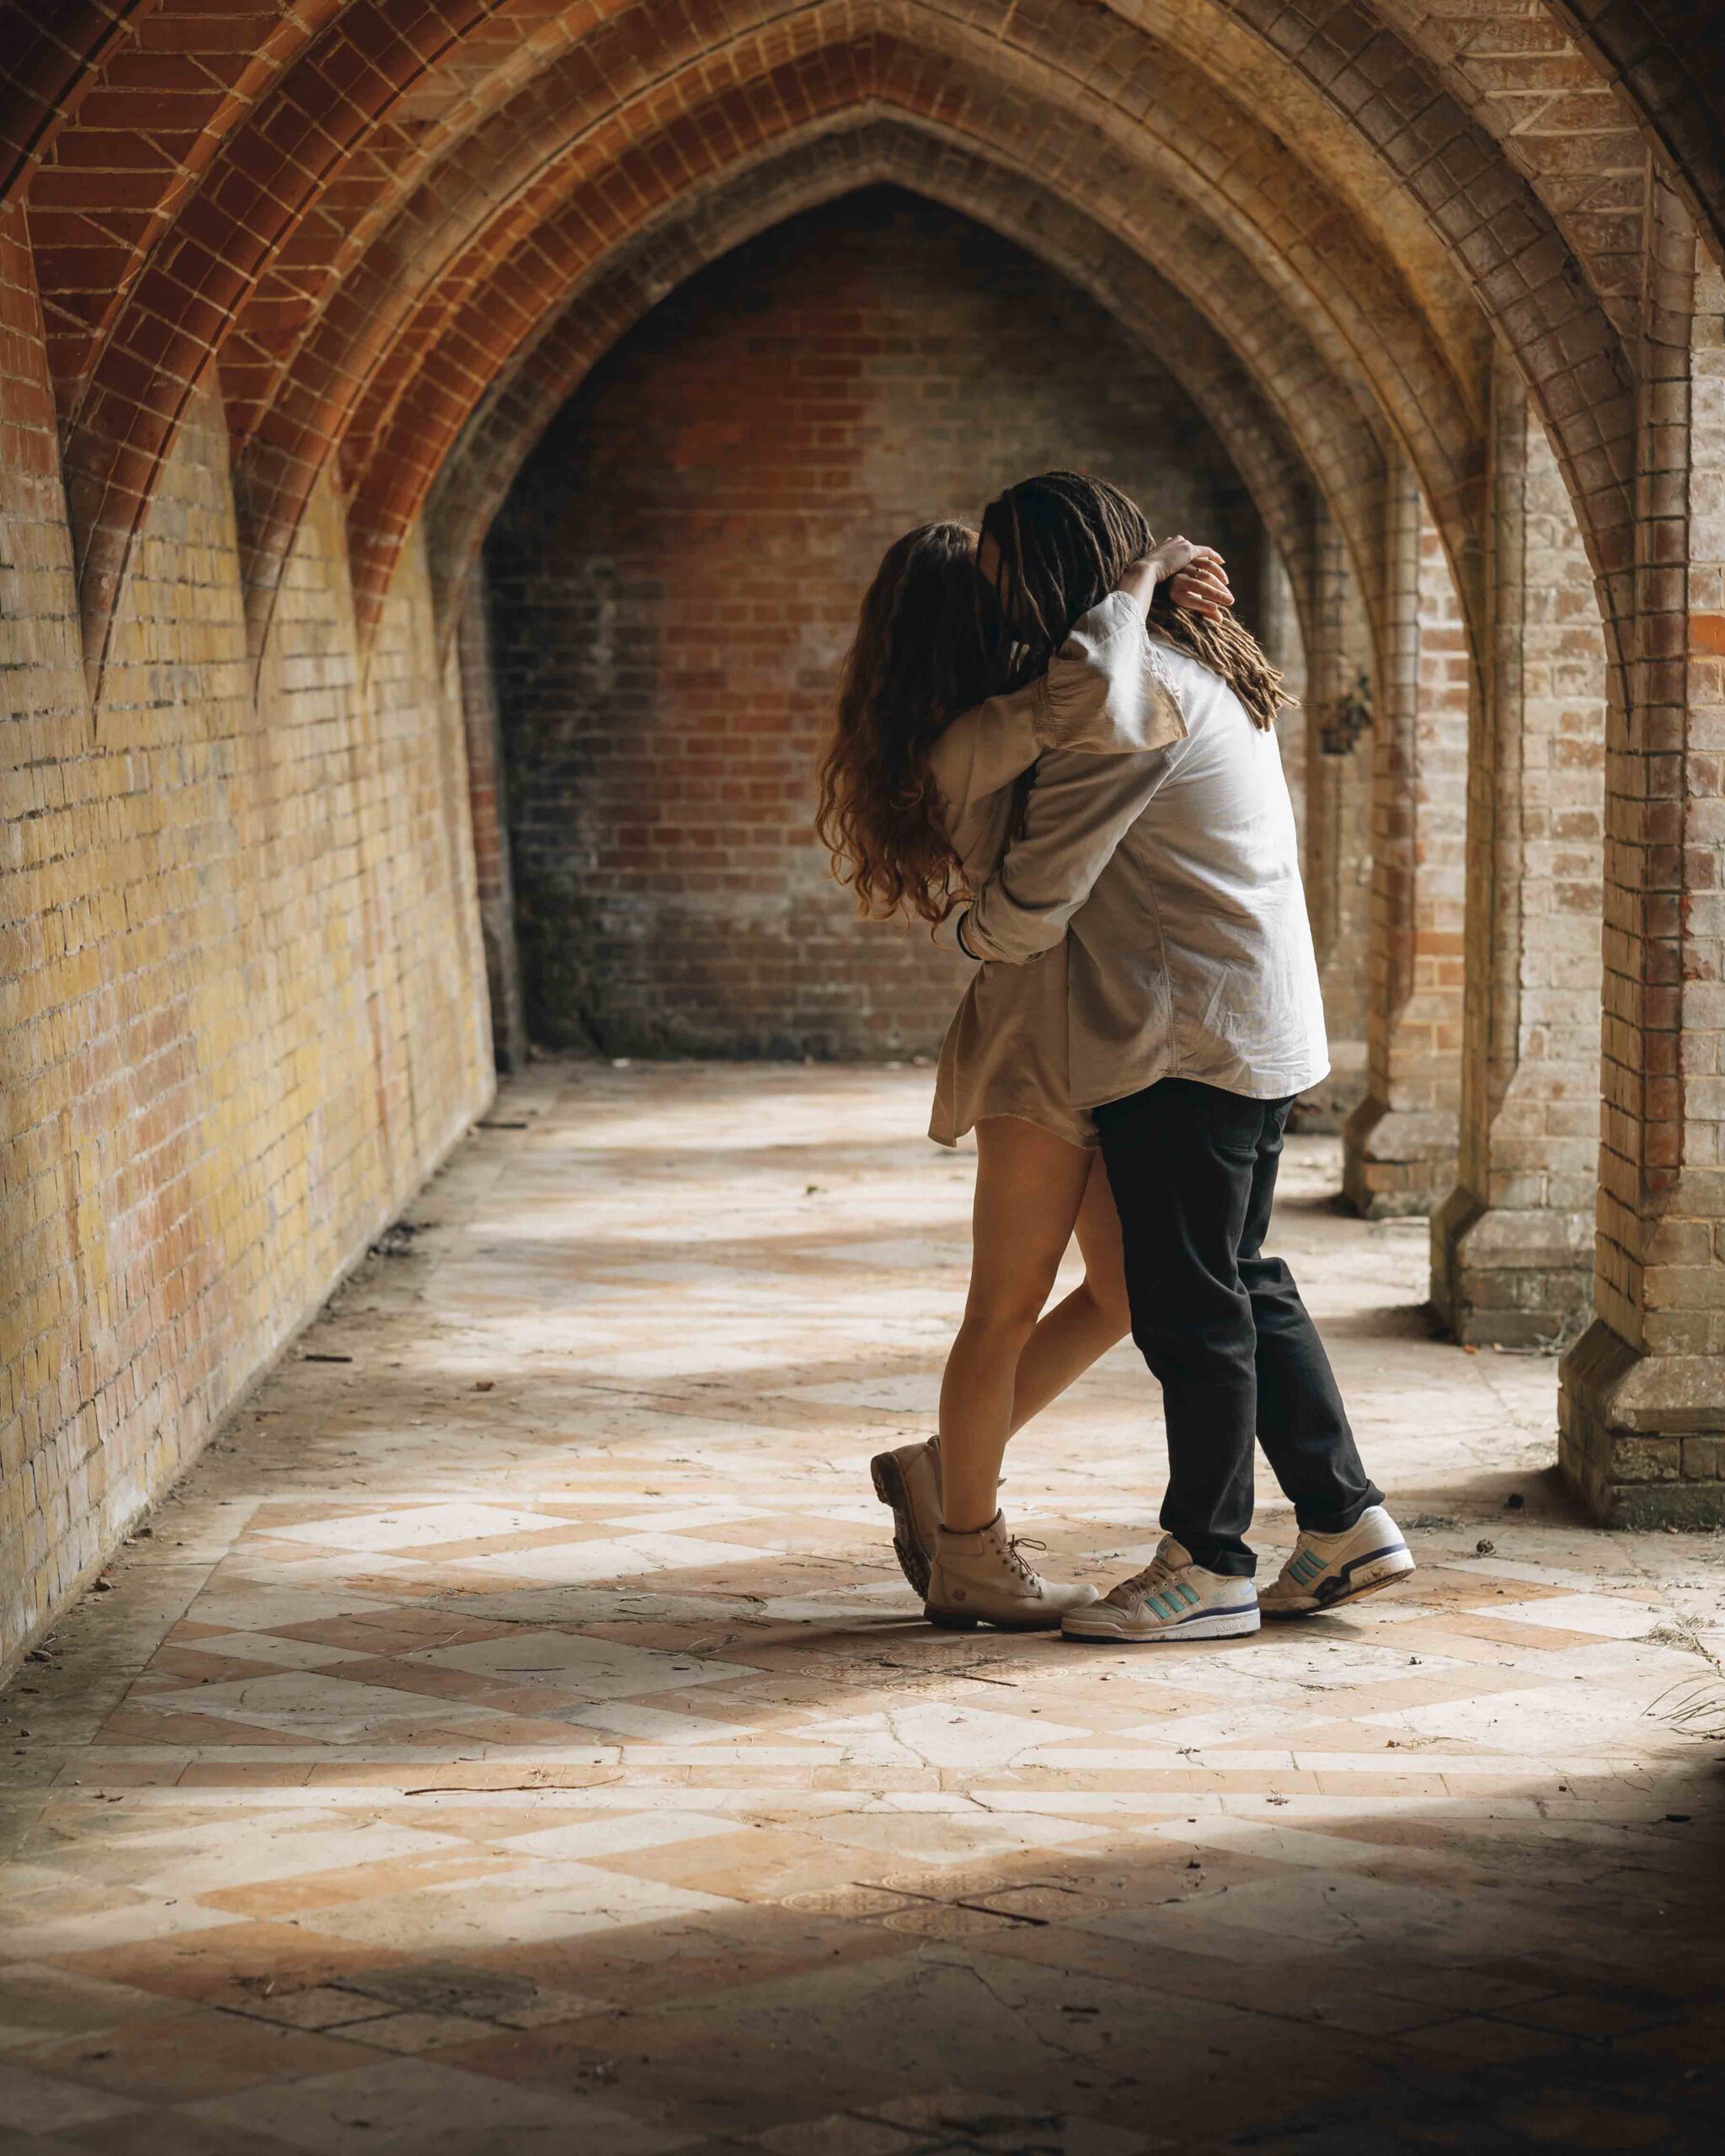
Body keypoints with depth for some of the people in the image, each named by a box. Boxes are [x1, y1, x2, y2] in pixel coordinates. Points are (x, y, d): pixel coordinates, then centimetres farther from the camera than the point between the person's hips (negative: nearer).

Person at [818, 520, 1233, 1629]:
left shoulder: (1006, 730, 16)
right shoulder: (969, 741, -15)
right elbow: (1085, 694, -32)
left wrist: (1167, 591, 11)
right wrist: (1141, 575, -15)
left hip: (1098, 1046, 10)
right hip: (1033, 1043, -10)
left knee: (1125, 1293, 12)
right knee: (1010, 1307, 0)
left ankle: (941, 1475, 24)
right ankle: (969, 1558, 12)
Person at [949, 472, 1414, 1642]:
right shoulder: (1202, 664, 15)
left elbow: (1036, 898, -16)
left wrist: (976, 933, 6)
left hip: (1191, 1040, -10)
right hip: (1262, 1021, 10)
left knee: (1190, 1301, -1)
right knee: (1244, 1283, 16)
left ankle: (1209, 1565, 8)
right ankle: (1348, 1519, 20)